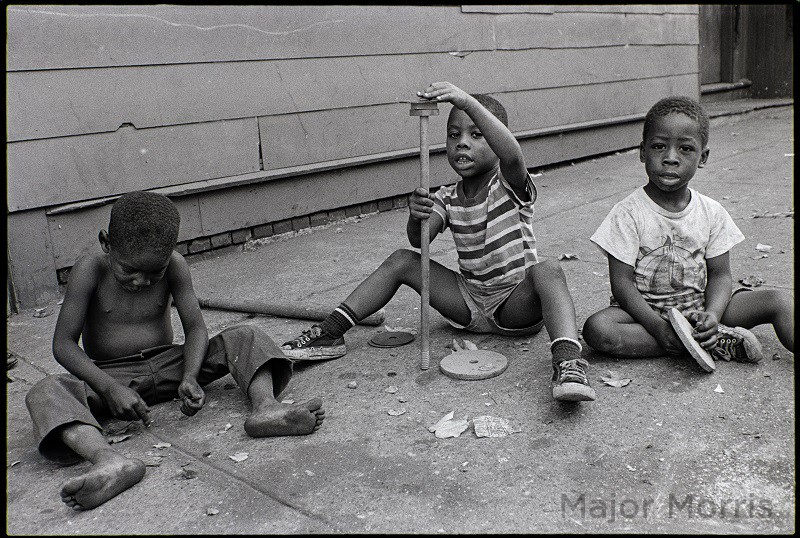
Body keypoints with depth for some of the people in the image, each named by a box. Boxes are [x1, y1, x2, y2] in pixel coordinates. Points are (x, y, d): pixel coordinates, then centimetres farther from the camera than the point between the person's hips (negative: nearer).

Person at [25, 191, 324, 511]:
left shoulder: (174, 266, -8)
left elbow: (195, 328, -8)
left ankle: (265, 408, -43)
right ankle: (109, 460, -58)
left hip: (166, 365, 2)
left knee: (245, 338, -16)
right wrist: (111, 389, -29)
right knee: (46, 393, -33)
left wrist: (190, 377, -27)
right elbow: (63, 344, -16)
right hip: (111, 377, -2)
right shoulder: (90, 271, -14)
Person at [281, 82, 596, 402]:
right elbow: (419, 240, -11)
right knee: (402, 259, -6)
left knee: (548, 270, -35)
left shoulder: (508, 185, -11)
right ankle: (329, 334, -8)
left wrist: (468, 102, -46)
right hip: (469, 301, 5)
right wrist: (416, 217, -35)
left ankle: (568, 363, -51)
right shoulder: (447, 198, 4)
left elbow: (512, 155, -37)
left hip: (517, 306, -4)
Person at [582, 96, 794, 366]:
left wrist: (712, 316, -21)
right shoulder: (628, 213, -11)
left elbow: (720, 275, 1)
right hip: (645, 310, -3)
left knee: (778, 301, -12)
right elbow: (622, 283, -14)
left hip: (699, 307, 3)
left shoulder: (712, 212, 0)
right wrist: (659, 328, -27)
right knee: (597, 328, -33)